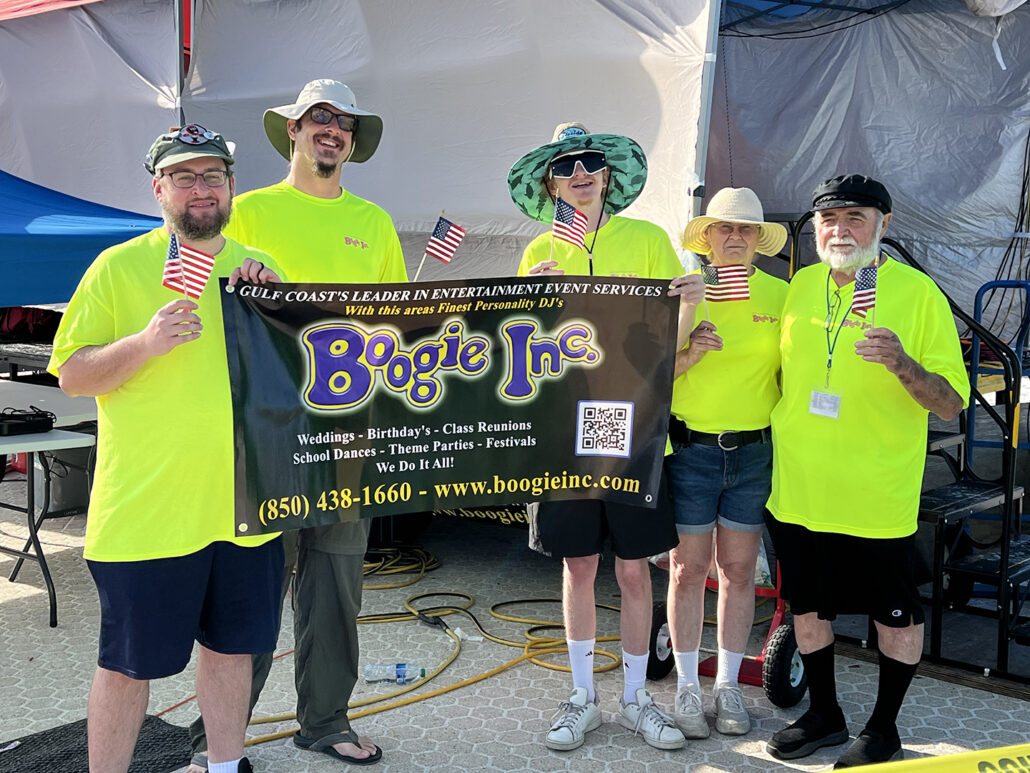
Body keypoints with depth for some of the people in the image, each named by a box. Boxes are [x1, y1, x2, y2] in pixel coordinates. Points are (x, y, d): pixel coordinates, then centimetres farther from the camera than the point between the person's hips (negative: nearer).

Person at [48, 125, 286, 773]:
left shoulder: (260, 270, 10)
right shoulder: (119, 266, -3)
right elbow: (70, 374, -5)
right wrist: (145, 342, -22)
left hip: (244, 502, 4)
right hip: (145, 507, -4)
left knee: (232, 645, 17)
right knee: (129, 662, 6)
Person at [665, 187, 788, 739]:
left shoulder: (780, 295, 4)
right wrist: (688, 355, -18)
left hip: (755, 450, 2)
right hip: (690, 449, -1)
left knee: (738, 570, 9)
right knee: (688, 568, 5)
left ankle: (728, 685, 22)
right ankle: (687, 687, 18)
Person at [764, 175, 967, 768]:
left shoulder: (918, 292, -9)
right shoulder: (800, 286, 5)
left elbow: (952, 405, -12)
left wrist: (902, 364, -29)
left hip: (878, 495, -4)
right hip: (799, 490, 5)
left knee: (896, 615, 9)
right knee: (807, 604, 16)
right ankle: (825, 713, 36)